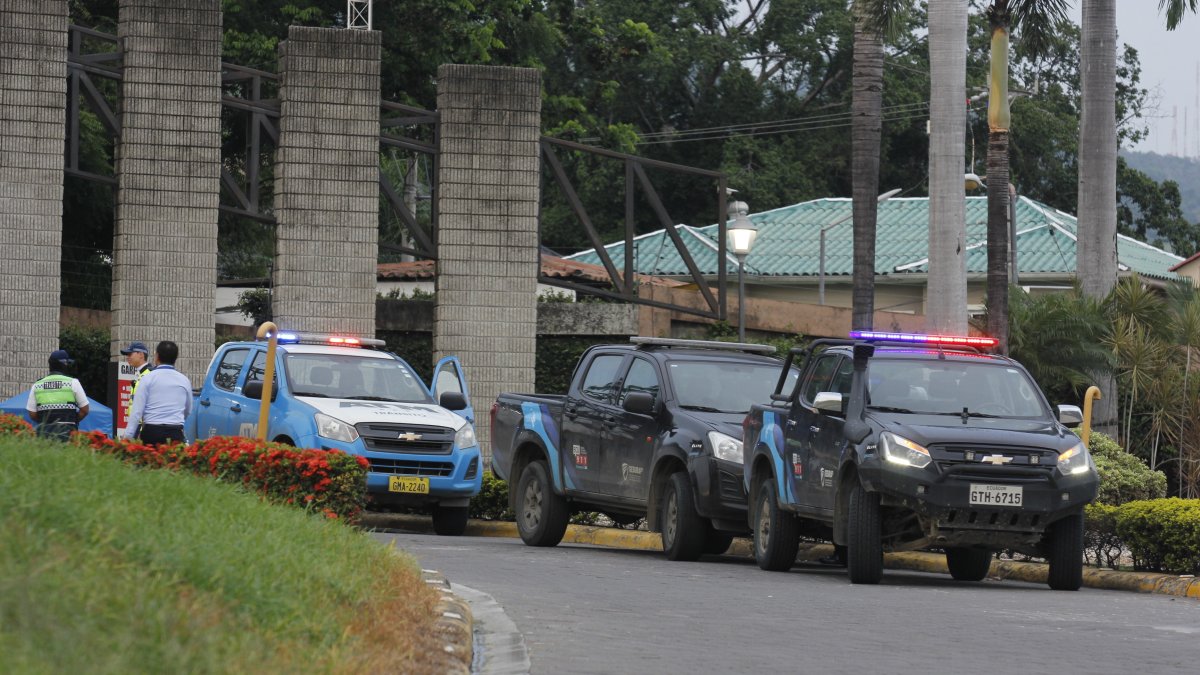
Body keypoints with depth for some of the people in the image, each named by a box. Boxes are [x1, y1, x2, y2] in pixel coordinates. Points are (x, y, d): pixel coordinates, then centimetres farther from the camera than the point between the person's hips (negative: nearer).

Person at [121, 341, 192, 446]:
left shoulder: (148, 378, -1)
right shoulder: (184, 381, 10)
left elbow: (137, 411, -6)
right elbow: (188, 411, 23)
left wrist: (127, 436, -5)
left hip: (151, 434, -3)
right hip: (176, 435, 3)